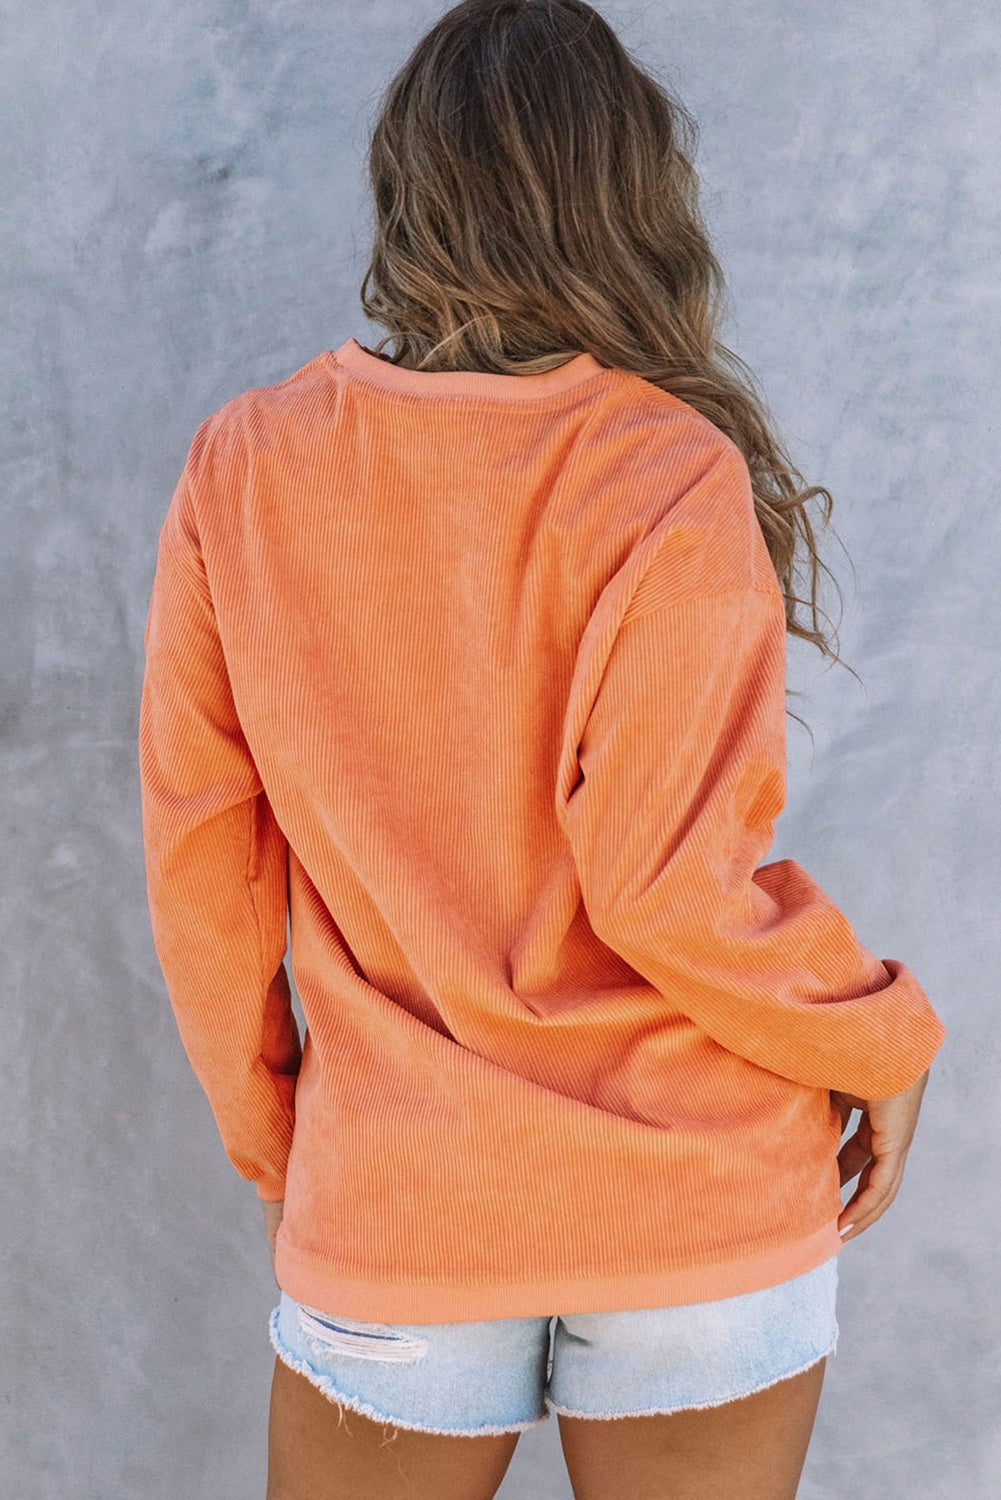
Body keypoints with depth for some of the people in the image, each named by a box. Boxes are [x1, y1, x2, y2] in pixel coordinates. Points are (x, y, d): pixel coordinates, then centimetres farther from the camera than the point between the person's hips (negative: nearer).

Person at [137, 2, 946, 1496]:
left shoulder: (241, 473, -3)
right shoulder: (672, 475, -13)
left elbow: (199, 864, 1)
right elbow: (661, 887, -17)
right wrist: (884, 1038, 0)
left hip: (391, 1215, 2)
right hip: (704, 1206, -1)